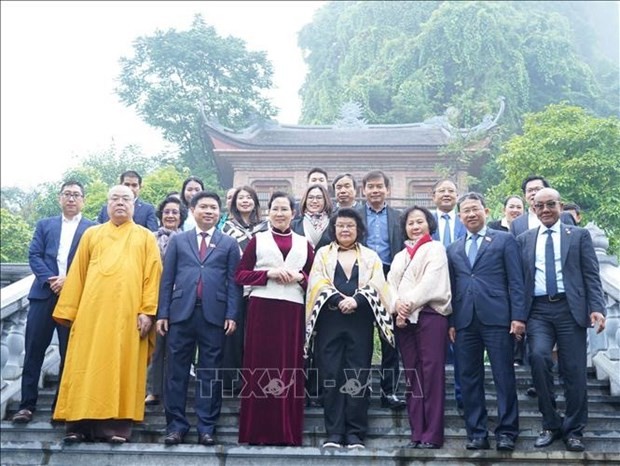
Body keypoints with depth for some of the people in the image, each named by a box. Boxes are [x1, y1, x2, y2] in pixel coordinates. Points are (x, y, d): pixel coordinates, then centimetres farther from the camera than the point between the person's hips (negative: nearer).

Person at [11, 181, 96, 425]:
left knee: (69, 352, 3)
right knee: (34, 349, 0)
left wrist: (69, 280, -13)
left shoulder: (93, 229, 8)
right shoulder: (44, 225, 16)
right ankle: (27, 404, 6)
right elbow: (34, 255, 5)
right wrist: (50, 280, -10)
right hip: (44, 294, 2)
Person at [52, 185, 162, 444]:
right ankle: (80, 424, 3)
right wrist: (68, 310, 5)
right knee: (86, 366, 0)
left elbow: (152, 275, 3)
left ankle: (117, 424, 0)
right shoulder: (91, 234, 17)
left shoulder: (146, 237, 11)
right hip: (92, 310, 2)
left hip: (127, 312, -2)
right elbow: (77, 273, 13)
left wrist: (147, 311, -8)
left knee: (121, 366, -3)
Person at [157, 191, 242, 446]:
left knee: (210, 372, 3)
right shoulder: (178, 240, 13)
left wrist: (231, 315, -5)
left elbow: (233, 282, 5)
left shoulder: (229, 243, 11)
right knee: (177, 371, 3)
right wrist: (162, 313, 1)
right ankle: (176, 425, 11)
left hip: (214, 314, -1)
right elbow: (167, 279, 9)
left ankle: (206, 427, 9)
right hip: (181, 312, 1)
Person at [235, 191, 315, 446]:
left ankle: (287, 432, 8)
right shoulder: (257, 240, 11)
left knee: (290, 369, 1)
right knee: (261, 366, -2)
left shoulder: (304, 244, 15)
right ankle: (258, 431, 4)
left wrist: (300, 277, -6)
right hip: (261, 308, -1)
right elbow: (241, 275, 4)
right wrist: (269, 274, -10)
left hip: (293, 310, 1)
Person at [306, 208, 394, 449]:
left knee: (357, 376, -1)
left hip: (360, 320, 0)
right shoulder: (323, 254, 14)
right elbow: (317, 281, -1)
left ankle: (355, 433, 4)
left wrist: (356, 300, -18)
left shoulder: (370, 256, 14)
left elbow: (376, 284, 0)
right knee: (331, 376, -2)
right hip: (329, 319, 0)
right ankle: (334, 432, 3)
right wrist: (338, 299, -17)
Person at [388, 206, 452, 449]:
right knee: (412, 377, 4)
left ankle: (432, 435, -7)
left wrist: (410, 303, -14)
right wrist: (397, 306, -8)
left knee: (431, 374, -8)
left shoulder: (435, 249, 7)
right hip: (403, 319, 5)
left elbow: (431, 281, -8)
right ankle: (417, 434, 8)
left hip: (429, 315, -5)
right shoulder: (400, 256, 23)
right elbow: (391, 285, 11)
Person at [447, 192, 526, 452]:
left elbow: (516, 282, 0)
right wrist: (451, 322, 7)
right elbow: (452, 288, 15)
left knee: (504, 377, -1)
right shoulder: (453, 250, 18)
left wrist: (518, 316, -8)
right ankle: (476, 433, 11)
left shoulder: (504, 240, 6)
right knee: (469, 379, 4)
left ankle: (506, 431, 8)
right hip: (465, 321, 4)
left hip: (497, 318, -4)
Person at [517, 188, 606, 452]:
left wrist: (596, 308, -9)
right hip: (538, 310, 1)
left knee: (574, 371, -1)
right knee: (538, 355, -20)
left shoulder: (579, 235, 9)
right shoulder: (524, 240, 14)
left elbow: (591, 276, 4)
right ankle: (550, 425, -3)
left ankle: (573, 430, 16)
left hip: (570, 308, -1)